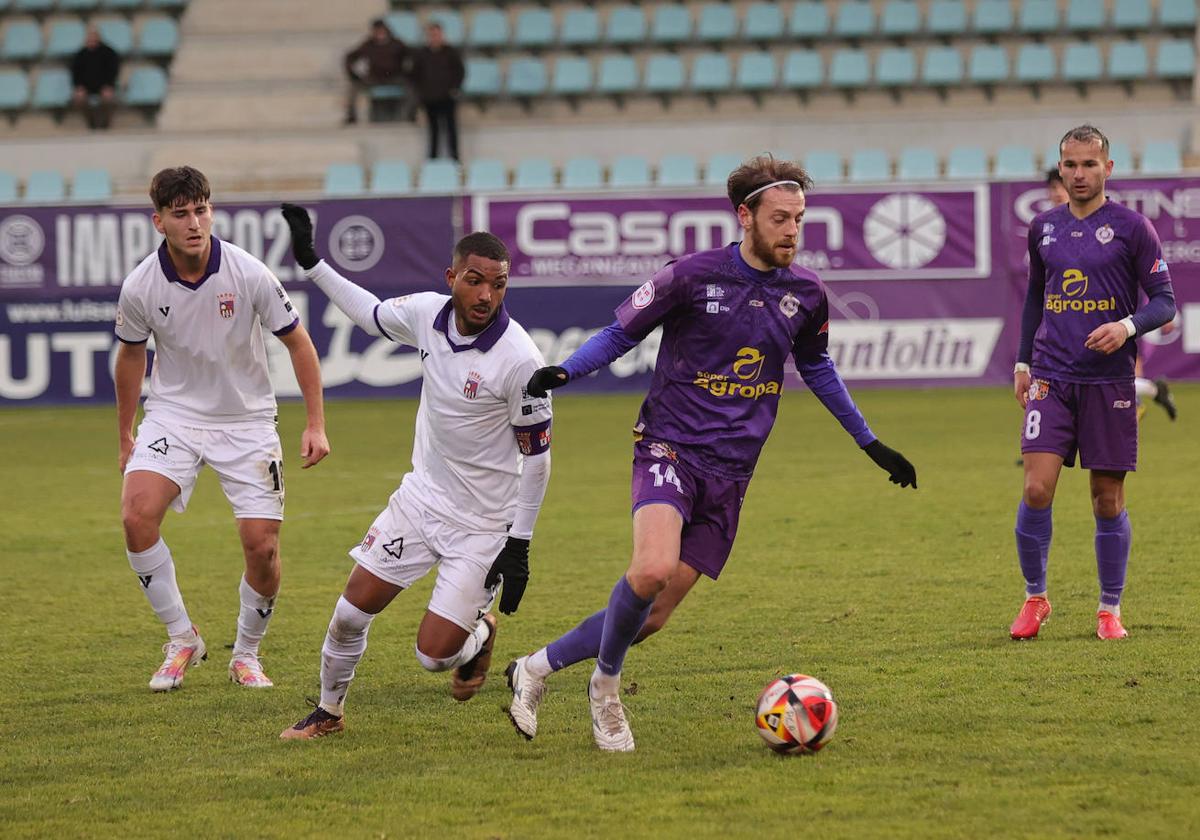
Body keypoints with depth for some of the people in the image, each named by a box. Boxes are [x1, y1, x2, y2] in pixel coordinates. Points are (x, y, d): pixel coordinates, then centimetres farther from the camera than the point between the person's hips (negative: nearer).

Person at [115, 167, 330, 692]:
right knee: (136, 515, -23)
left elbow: (297, 342, -4)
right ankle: (182, 640, -6)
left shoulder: (249, 274, -16)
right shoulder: (140, 288, -12)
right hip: (174, 414, 1)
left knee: (262, 546, -9)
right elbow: (131, 356, 8)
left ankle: (246, 654, 16)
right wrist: (125, 436, 16)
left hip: (246, 421, -1)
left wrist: (316, 424, -7)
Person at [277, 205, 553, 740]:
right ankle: (329, 711, 28)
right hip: (421, 496, 5)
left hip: (482, 524, -5)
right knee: (352, 610, 3)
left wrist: (519, 546, -11)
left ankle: (479, 632, 27)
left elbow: (536, 454, -13)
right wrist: (311, 263, 17)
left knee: (434, 654, -8)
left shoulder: (519, 360, -24)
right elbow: (372, 314, 17)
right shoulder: (428, 313, -8)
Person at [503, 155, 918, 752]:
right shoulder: (694, 276, -7)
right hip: (671, 449, -5)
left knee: (654, 614, -1)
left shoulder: (805, 293, 7)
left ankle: (535, 668, 18)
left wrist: (871, 445, 28)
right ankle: (606, 685, -4)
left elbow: (816, 367, 25)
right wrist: (563, 372, -17)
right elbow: (621, 332, 2)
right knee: (652, 570, -30)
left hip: (731, 472, 5)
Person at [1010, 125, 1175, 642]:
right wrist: (1023, 361, 18)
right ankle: (1034, 598, 6)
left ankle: (1110, 609, 15)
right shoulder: (1044, 227, 10)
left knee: (1108, 499, 2)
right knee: (1037, 487, -11)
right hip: (1051, 377, 2)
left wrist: (1128, 327, -20)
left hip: (1110, 381, -2)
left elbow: (1164, 302, -1)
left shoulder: (1131, 227, -2)